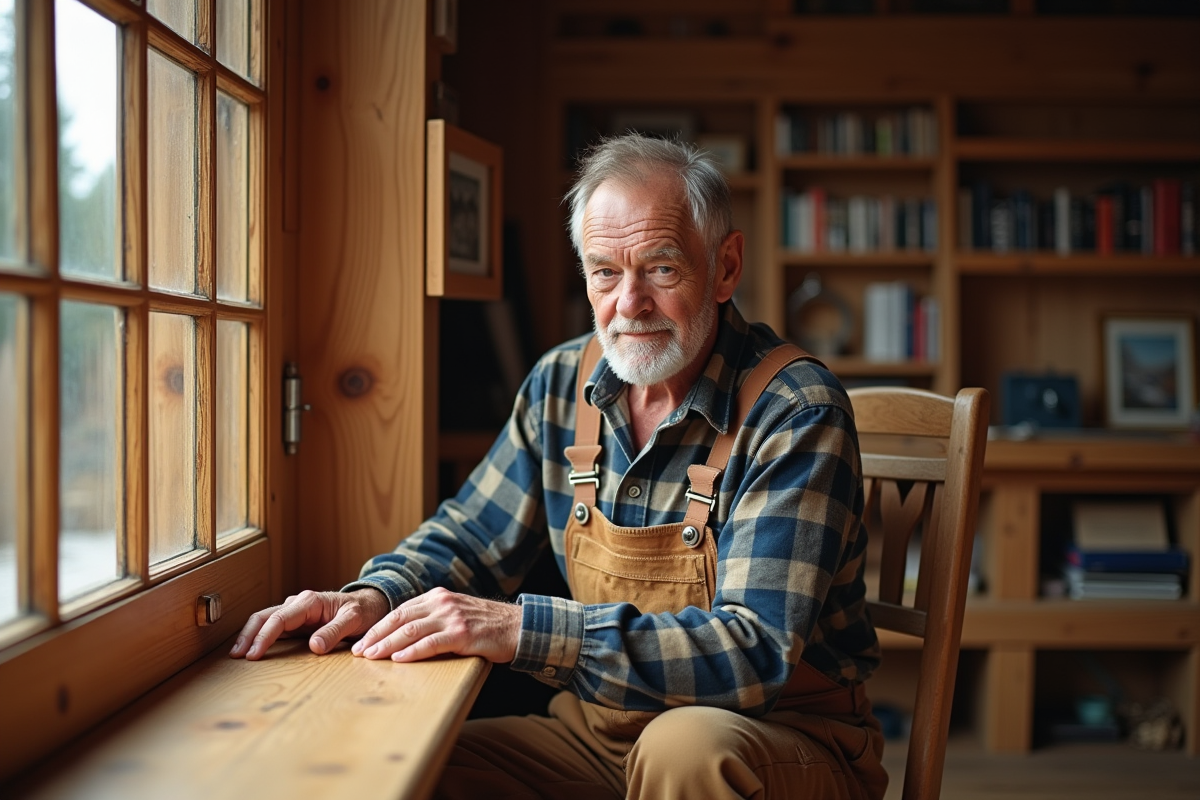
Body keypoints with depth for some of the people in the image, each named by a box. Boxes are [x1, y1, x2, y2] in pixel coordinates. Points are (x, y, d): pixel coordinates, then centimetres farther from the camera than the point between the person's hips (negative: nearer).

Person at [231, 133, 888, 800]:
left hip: (781, 734, -4)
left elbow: (757, 651, -27)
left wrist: (523, 629, -34)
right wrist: (376, 597, -11)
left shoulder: (796, 413, -18)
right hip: (600, 731, 4)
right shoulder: (562, 383, 1)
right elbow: (470, 537, 12)